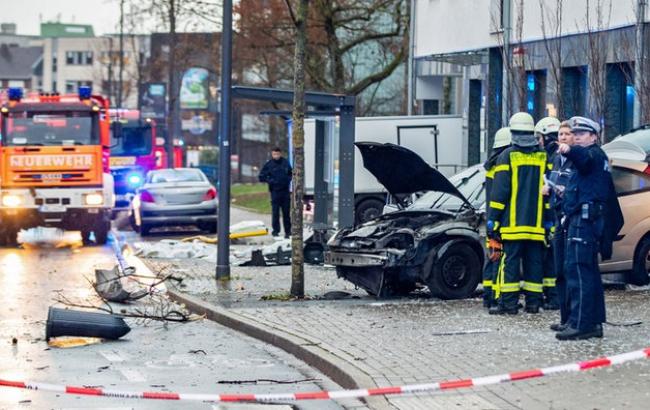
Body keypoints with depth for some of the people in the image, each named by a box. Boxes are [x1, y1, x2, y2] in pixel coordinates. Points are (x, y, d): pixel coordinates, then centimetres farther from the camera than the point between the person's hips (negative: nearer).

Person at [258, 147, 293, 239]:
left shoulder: (285, 163, 6)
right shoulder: (269, 164, -2)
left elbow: (291, 173, 21)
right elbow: (261, 177, 1)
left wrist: (289, 179, 3)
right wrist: (270, 181, -12)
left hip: (285, 191, 2)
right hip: (275, 191, -2)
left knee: (286, 212, 6)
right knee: (275, 211, -3)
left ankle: (288, 231, 13)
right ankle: (275, 230, 5)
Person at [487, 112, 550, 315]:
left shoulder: (507, 156, -3)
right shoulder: (543, 157, 8)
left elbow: (499, 191, -6)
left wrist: (492, 218, -2)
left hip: (513, 222, -3)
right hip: (537, 222, 3)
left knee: (510, 261, -2)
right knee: (534, 262, 7)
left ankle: (508, 303, -5)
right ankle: (533, 302, 8)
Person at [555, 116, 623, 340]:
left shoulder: (595, 154, -6)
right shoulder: (591, 158, 27)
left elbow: (585, 158, -31)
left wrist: (570, 150, -51)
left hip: (585, 219, -11)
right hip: (582, 219, 11)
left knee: (577, 269, -17)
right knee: (589, 271, 13)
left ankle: (580, 324, -22)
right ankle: (594, 323, 17)